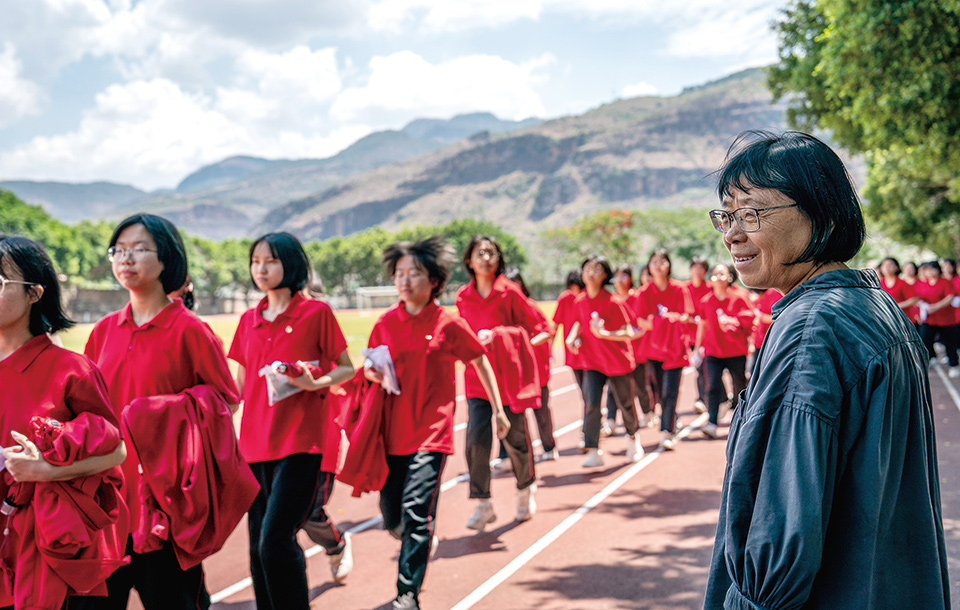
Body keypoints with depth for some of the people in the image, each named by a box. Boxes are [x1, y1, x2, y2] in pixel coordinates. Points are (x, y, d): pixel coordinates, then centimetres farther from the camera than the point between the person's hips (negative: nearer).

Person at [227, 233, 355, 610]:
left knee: (276, 540, -15)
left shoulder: (317, 312, -2)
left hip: (303, 441, -5)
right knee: (259, 546, 7)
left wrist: (316, 383, -17)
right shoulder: (249, 320, 13)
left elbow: (347, 369, 2)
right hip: (256, 442, 6)